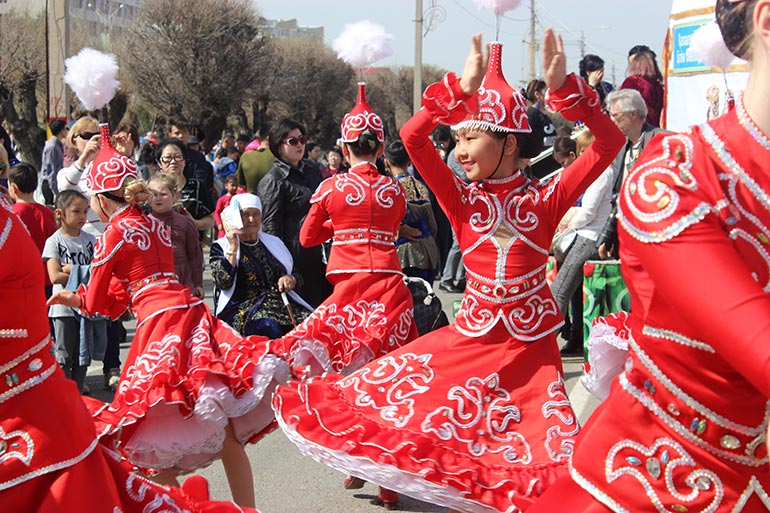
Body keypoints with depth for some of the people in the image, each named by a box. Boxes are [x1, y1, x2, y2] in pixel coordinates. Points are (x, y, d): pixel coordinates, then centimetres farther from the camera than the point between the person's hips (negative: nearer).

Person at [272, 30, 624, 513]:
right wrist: (462, 89, -20)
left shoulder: (545, 199, -5)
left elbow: (610, 141, -15)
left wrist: (562, 87, -24)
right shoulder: (463, 200, -1)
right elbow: (413, 137, -14)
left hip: (531, 346, -2)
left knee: (545, 468, -7)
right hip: (471, 337, 2)